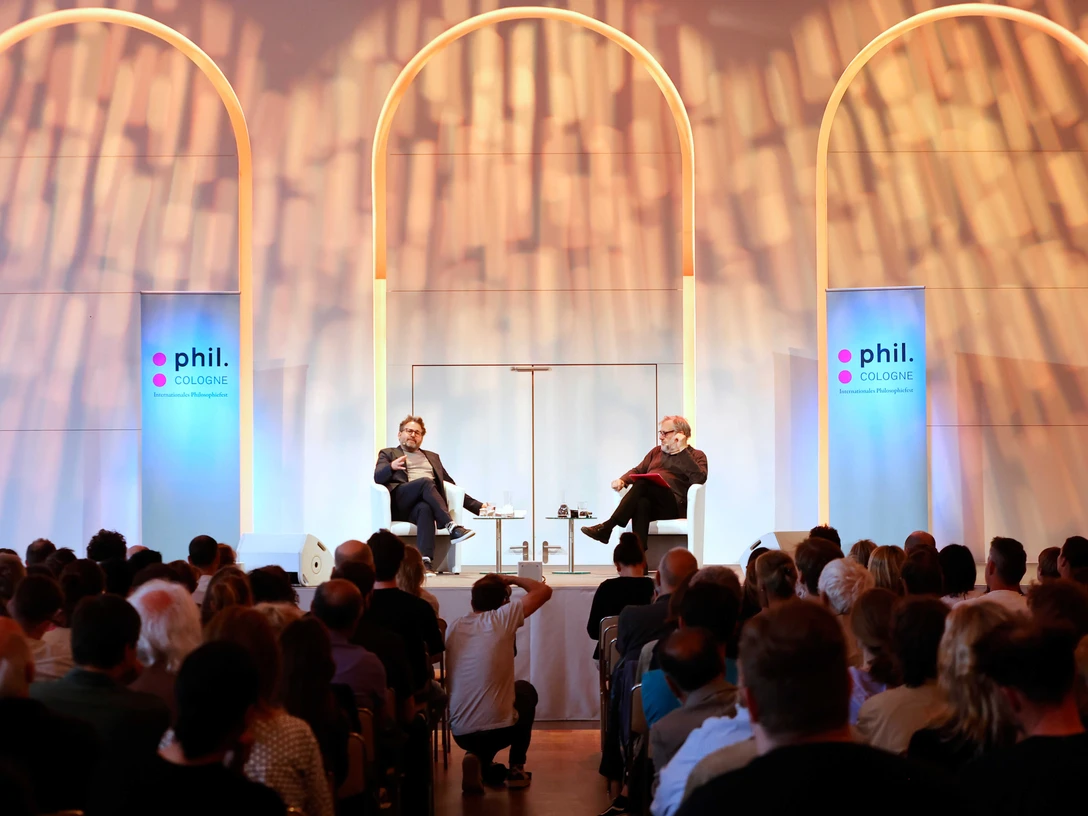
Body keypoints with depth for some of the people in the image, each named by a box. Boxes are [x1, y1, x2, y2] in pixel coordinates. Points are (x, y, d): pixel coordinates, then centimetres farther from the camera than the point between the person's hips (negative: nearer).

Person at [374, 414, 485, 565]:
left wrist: (478, 506, 20)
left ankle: (425, 561, -54)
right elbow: (378, 477, 4)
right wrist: (391, 467, -20)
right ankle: (452, 527, -46)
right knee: (426, 482, -33)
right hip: (399, 503, -2)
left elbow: (451, 485, 31)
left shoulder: (432, 457, 34)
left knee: (425, 508, -38)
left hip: (425, 500, 2)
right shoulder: (388, 454, 23)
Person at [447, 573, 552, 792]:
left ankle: (478, 759, 16)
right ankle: (516, 769, 24)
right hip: (499, 729, -5)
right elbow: (544, 590, 0)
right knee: (526, 690, 29)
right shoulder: (502, 618, -9)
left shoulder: (453, 628, 5)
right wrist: (512, 579, 14)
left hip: (459, 733, 5)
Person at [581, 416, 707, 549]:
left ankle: (607, 527, -38)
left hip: (673, 506, -4)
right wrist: (622, 480, 4)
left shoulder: (697, 456, 12)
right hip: (649, 502, 4)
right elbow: (637, 471, 27)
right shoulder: (656, 452, 30)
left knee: (643, 484, -32)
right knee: (641, 503, -36)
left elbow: (700, 479, -8)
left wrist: (682, 450, -8)